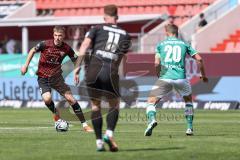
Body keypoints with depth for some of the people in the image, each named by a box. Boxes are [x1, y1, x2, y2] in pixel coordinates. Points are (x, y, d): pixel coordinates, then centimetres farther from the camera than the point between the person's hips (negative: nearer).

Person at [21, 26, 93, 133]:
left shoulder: (66, 49, -11)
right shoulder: (45, 44, -17)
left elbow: (75, 61, 3)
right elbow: (33, 51, 2)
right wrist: (26, 65, 2)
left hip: (56, 77, 2)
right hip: (43, 78, -2)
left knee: (70, 98, -6)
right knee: (47, 99, -27)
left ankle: (84, 125, 3)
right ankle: (56, 114, 8)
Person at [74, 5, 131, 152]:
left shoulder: (97, 29, 11)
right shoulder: (125, 35, 18)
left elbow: (85, 45, -2)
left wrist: (78, 67, -4)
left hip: (94, 70, 0)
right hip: (111, 73, 0)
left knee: (95, 106, 15)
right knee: (115, 105, 18)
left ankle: (99, 141, 7)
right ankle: (109, 134, -5)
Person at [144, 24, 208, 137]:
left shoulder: (160, 45, 13)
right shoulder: (184, 44, 15)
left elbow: (157, 63, 1)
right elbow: (199, 59, 8)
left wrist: (159, 76, 17)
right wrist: (203, 75, 21)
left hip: (165, 77, -2)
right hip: (181, 78, 2)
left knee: (151, 102, 4)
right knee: (188, 101, 27)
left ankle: (151, 120, -27)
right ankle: (190, 128, 20)